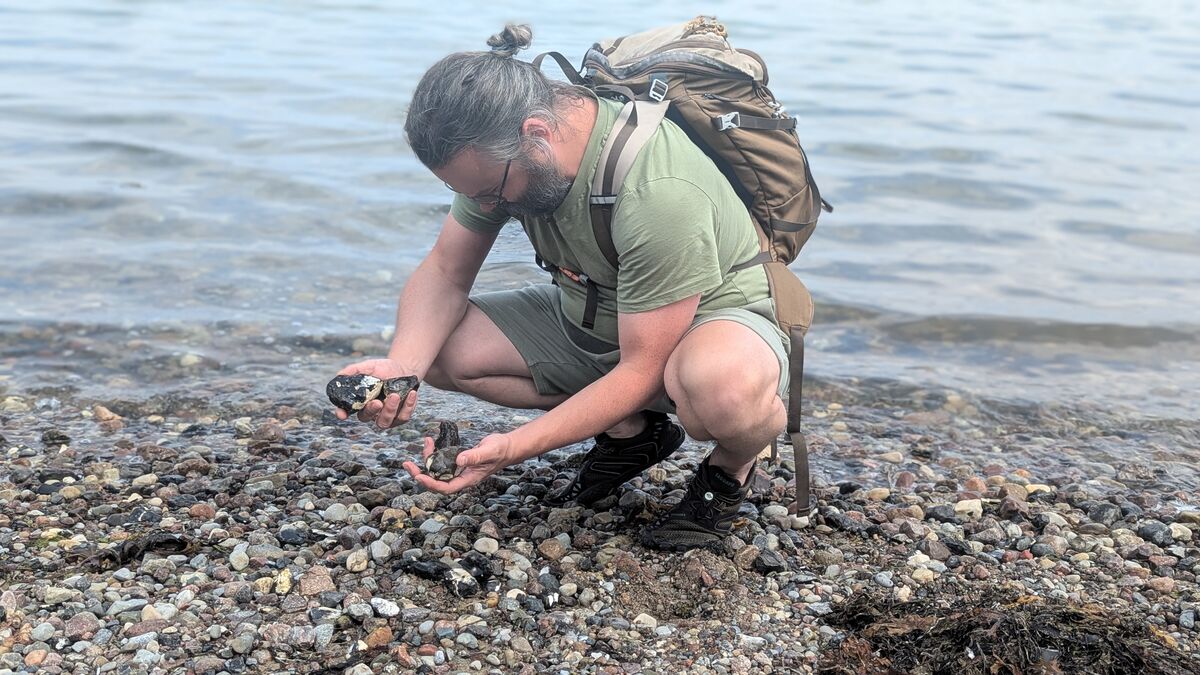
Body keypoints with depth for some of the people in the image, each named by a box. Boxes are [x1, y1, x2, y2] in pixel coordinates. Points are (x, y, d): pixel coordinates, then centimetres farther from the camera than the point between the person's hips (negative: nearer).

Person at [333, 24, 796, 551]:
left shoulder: (660, 194, -36)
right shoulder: (499, 148, -14)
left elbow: (643, 371, -30)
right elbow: (445, 273, -7)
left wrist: (512, 448, -35)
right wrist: (401, 366, -27)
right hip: (590, 320, 7)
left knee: (721, 387, -43)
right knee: (438, 346, -11)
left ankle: (731, 466, -4)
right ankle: (630, 430, 3)